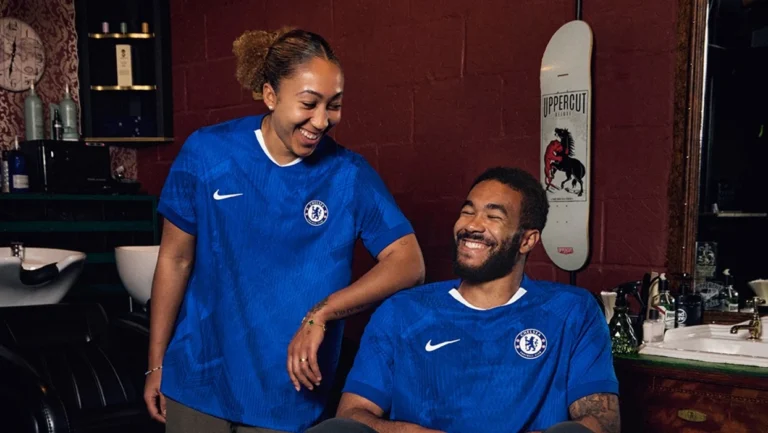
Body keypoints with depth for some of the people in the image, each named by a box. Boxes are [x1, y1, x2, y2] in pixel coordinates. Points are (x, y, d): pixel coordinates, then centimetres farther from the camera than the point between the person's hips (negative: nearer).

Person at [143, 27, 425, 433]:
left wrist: (321, 314, -26)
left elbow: (409, 262, -15)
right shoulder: (206, 153, -9)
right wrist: (156, 363, 3)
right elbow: (175, 260, -1)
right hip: (198, 381, 1)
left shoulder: (350, 175, -10)